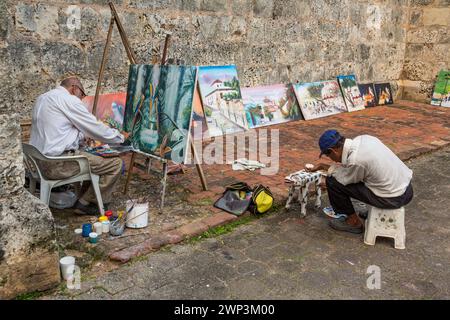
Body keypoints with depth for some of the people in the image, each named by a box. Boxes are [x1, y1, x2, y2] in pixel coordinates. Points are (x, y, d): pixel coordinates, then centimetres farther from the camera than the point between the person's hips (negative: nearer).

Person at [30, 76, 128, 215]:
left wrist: (83, 137, 18)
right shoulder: (68, 99, -10)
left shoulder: (42, 98, 18)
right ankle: (85, 203, 3)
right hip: (58, 165, -10)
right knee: (115, 164, -7)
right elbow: (96, 128, -7)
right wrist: (121, 136, 8)